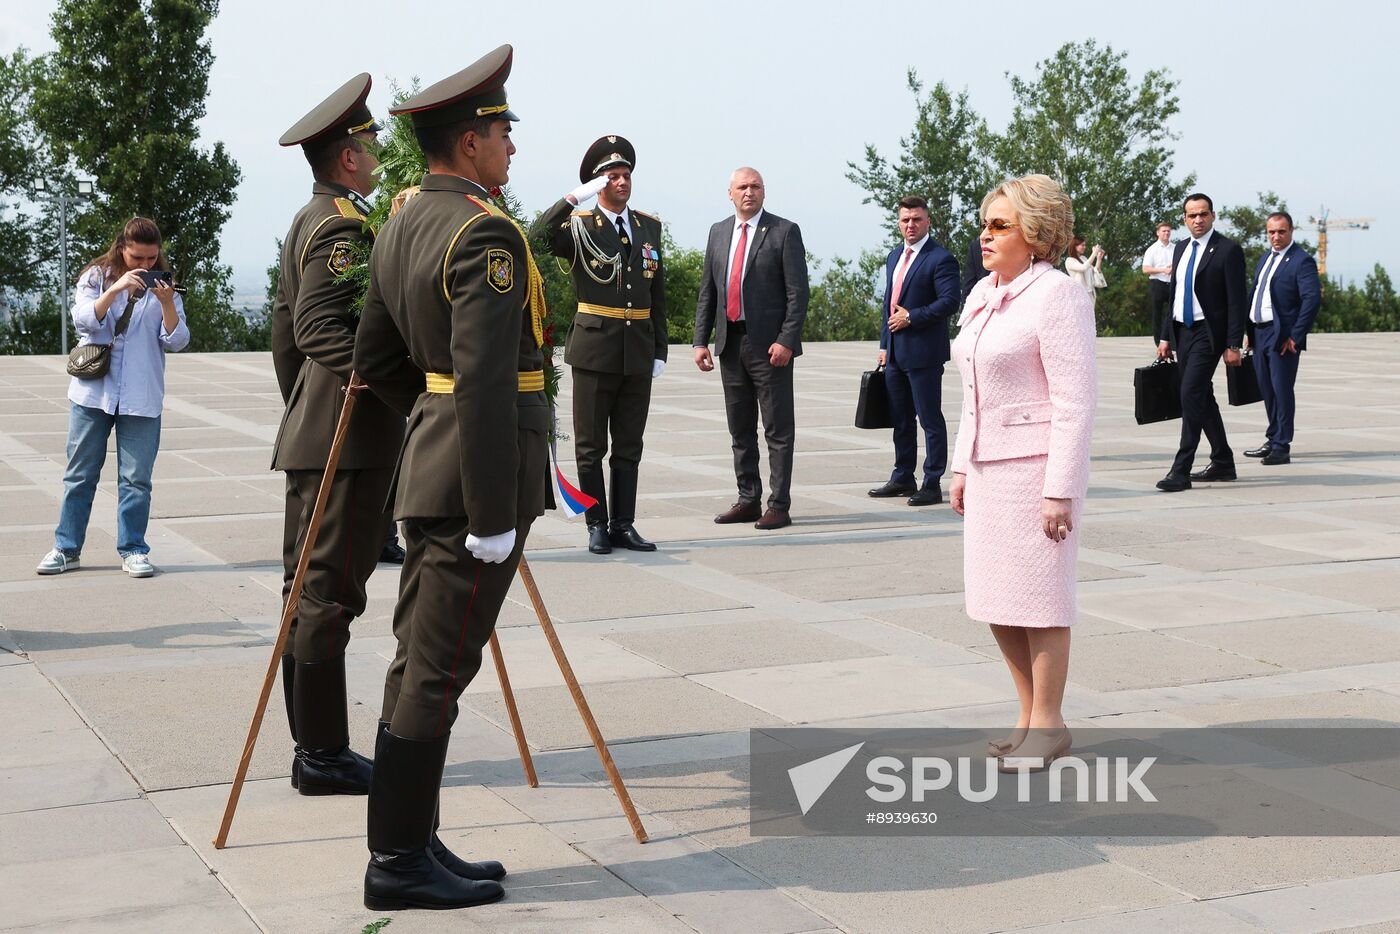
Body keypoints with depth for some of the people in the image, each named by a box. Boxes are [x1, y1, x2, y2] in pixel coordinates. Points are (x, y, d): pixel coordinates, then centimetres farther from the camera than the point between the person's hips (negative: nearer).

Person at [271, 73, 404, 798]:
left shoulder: (308, 220, 19)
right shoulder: (343, 224, -13)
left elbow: (286, 324, 24)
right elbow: (320, 327, -24)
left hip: (311, 431, 11)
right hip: (348, 437, -11)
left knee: (314, 588, 12)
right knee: (329, 589, -6)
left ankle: (314, 746, 19)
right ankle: (322, 756, -1)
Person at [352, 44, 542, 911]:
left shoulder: (401, 227, 12)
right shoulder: (485, 233, -17)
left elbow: (375, 359, 19)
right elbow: (484, 379, -23)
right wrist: (494, 514, -22)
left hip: (428, 457, 10)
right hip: (481, 470, -10)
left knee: (420, 660, 12)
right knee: (438, 669, -3)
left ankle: (413, 844, 21)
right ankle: (399, 861, 5)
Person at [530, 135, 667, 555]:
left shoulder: (649, 227, 12)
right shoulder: (579, 226, -2)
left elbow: (658, 295, 14)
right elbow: (537, 237, -23)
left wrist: (659, 351, 10)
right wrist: (576, 197, -27)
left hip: (639, 352, 4)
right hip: (595, 350, -4)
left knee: (629, 446, 9)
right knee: (591, 445, 3)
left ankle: (624, 525, 15)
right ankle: (597, 525, 11)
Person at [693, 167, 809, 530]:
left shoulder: (784, 232, -3)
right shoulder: (718, 233, 13)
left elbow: (798, 292, -8)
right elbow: (707, 291, 13)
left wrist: (786, 340, -17)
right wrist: (701, 340, 5)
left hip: (770, 346, -6)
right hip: (731, 342, 6)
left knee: (778, 429, -2)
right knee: (740, 429, 11)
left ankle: (779, 506, 2)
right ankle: (748, 500, 19)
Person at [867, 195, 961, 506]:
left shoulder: (940, 259, -10)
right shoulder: (894, 256, 16)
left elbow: (949, 301, -19)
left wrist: (911, 317, -16)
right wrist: (884, 345, 16)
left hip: (923, 352, -8)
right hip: (895, 352, 8)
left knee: (930, 420, -2)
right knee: (900, 419, 15)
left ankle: (932, 485, 2)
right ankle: (903, 478, 25)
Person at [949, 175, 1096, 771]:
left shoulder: (1057, 296, -13)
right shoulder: (982, 295, 13)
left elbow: (1075, 401, -16)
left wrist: (1061, 491, -19)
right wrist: (961, 466, 15)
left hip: (1038, 465, -8)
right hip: (989, 465, 8)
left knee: (1037, 594, 0)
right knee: (994, 598, 11)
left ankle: (1048, 726, 13)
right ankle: (1031, 714, 25)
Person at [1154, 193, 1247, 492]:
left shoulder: (1228, 250, -8)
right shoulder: (1180, 249, 14)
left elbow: (1237, 301, -10)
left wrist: (1233, 345, -15)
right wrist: (1165, 337, 13)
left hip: (1208, 333, -7)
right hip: (1182, 332, 7)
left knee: (1191, 395, -15)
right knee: (1202, 398, 13)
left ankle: (1181, 470, -14)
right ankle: (1223, 463, 23)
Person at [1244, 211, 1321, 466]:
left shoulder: (1302, 261, -10)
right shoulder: (1265, 258, 16)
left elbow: (1312, 299, -17)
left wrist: (1295, 336, -19)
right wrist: (1250, 331, 12)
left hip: (1282, 337, -8)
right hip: (1259, 334, 8)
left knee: (1281, 390, -4)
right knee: (1267, 390, 15)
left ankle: (1281, 447, 0)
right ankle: (1273, 440, 26)